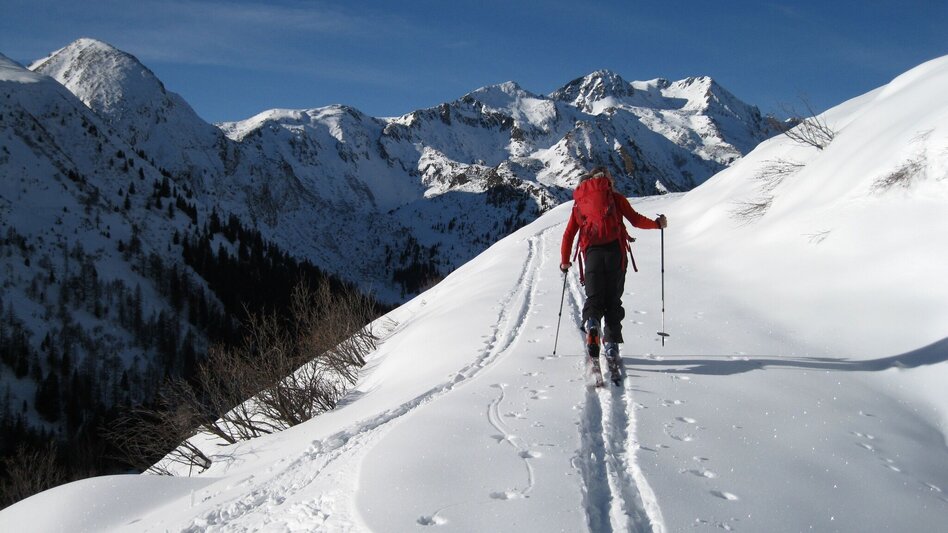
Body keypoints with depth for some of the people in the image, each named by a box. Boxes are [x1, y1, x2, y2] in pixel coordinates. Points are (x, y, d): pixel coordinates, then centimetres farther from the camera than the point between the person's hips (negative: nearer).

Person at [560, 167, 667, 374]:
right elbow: (635, 219, 6)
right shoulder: (614, 197, 14)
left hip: (591, 252, 1)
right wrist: (657, 224, 23)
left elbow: (568, 234, 16)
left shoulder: (579, 202, 20)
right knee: (613, 299, 6)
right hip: (614, 250, -1)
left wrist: (565, 261, 26)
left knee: (594, 298, 3)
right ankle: (611, 346, -3)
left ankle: (591, 325, -30)